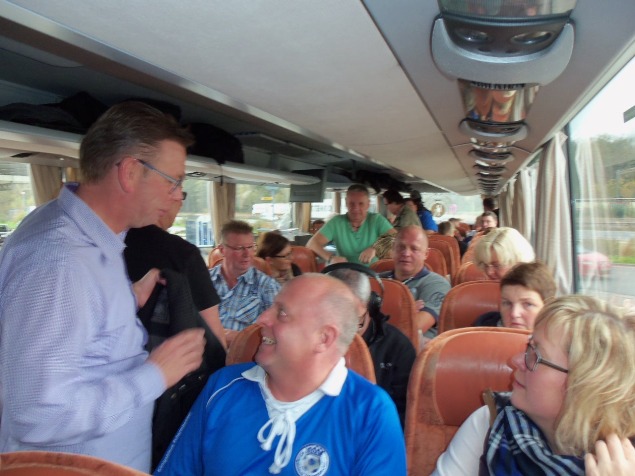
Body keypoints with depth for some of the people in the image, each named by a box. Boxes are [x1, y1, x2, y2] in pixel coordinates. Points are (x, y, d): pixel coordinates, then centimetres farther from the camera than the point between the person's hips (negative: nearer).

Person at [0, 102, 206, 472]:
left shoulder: (94, 234, 1)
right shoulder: (56, 259, -30)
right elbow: (42, 415, -31)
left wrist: (130, 301, 2)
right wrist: (155, 375, -23)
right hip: (78, 466, -9)